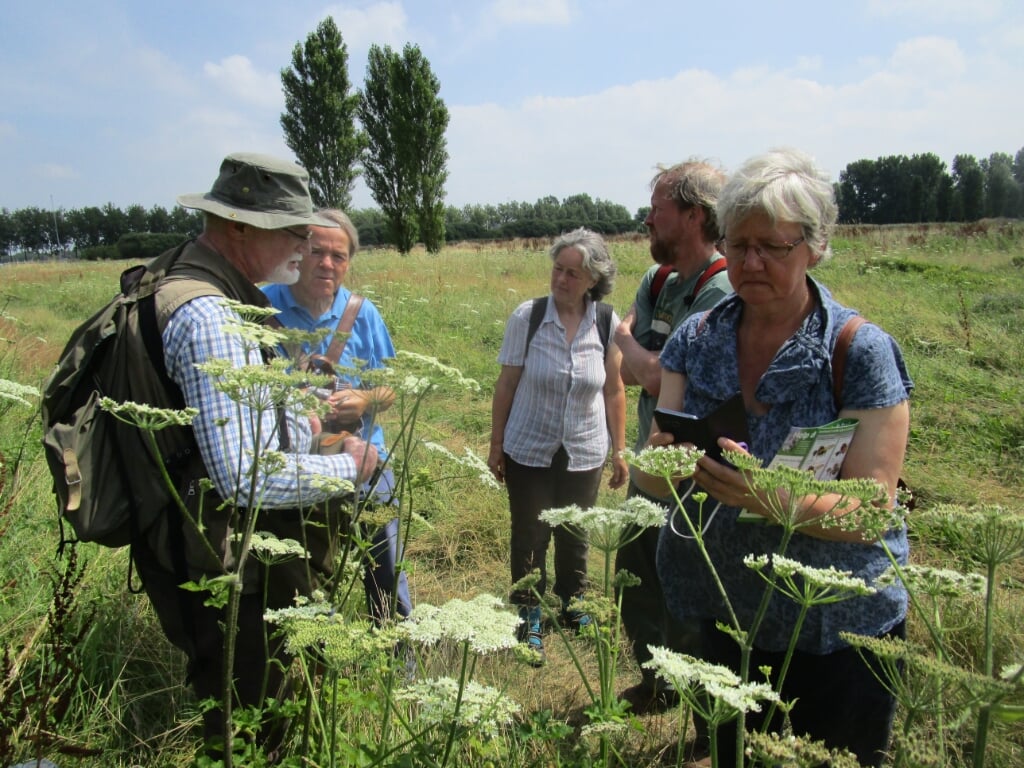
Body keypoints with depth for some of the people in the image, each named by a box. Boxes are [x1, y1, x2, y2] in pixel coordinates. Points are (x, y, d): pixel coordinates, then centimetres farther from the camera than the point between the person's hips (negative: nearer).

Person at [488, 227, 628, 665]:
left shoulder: (608, 324, -9)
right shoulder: (527, 317, -13)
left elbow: (614, 392, 0)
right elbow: (506, 385, -6)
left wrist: (619, 451, 3)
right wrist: (496, 446, -2)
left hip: (584, 452, 2)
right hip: (529, 450, -1)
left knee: (575, 535, 17)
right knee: (530, 536, 10)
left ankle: (571, 603, 42)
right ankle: (529, 619, 29)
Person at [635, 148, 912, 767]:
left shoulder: (862, 351, -15)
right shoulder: (696, 339, -3)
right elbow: (651, 475, -6)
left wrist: (771, 499, -36)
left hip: (836, 635, -3)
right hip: (714, 621, 3)